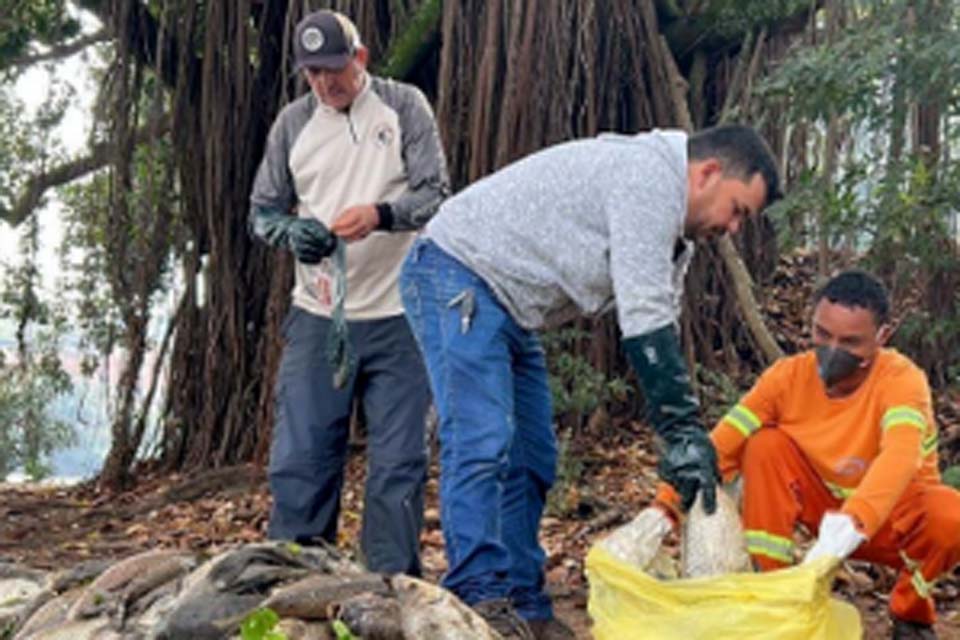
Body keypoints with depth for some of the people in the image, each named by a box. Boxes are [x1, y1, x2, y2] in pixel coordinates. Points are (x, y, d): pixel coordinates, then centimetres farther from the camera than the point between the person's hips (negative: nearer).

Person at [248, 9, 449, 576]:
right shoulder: (293, 123, 7)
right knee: (299, 456, 2)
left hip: (397, 316, -2)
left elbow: (436, 194, -6)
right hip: (317, 317, 2)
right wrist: (291, 232, -12)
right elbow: (262, 211, 11)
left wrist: (380, 215, -26)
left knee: (399, 460, 3)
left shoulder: (404, 107, 1)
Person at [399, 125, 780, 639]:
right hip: (458, 274, -11)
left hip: (509, 307, 11)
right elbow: (644, 319, -26)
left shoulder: (673, 230, 13)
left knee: (531, 460, 6)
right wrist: (683, 432, -25)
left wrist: (684, 439, 1)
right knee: (483, 442, -20)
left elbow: (656, 327, 10)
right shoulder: (651, 175, -20)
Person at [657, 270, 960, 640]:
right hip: (828, 508, 3)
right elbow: (721, 447, -21)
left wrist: (852, 524, -63)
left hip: (893, 514, -2)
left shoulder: (901, 379, -25)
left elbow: (900, 456, -45)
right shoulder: (788, 376, -15)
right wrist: (665, 509, -35)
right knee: (766, 446, -21)